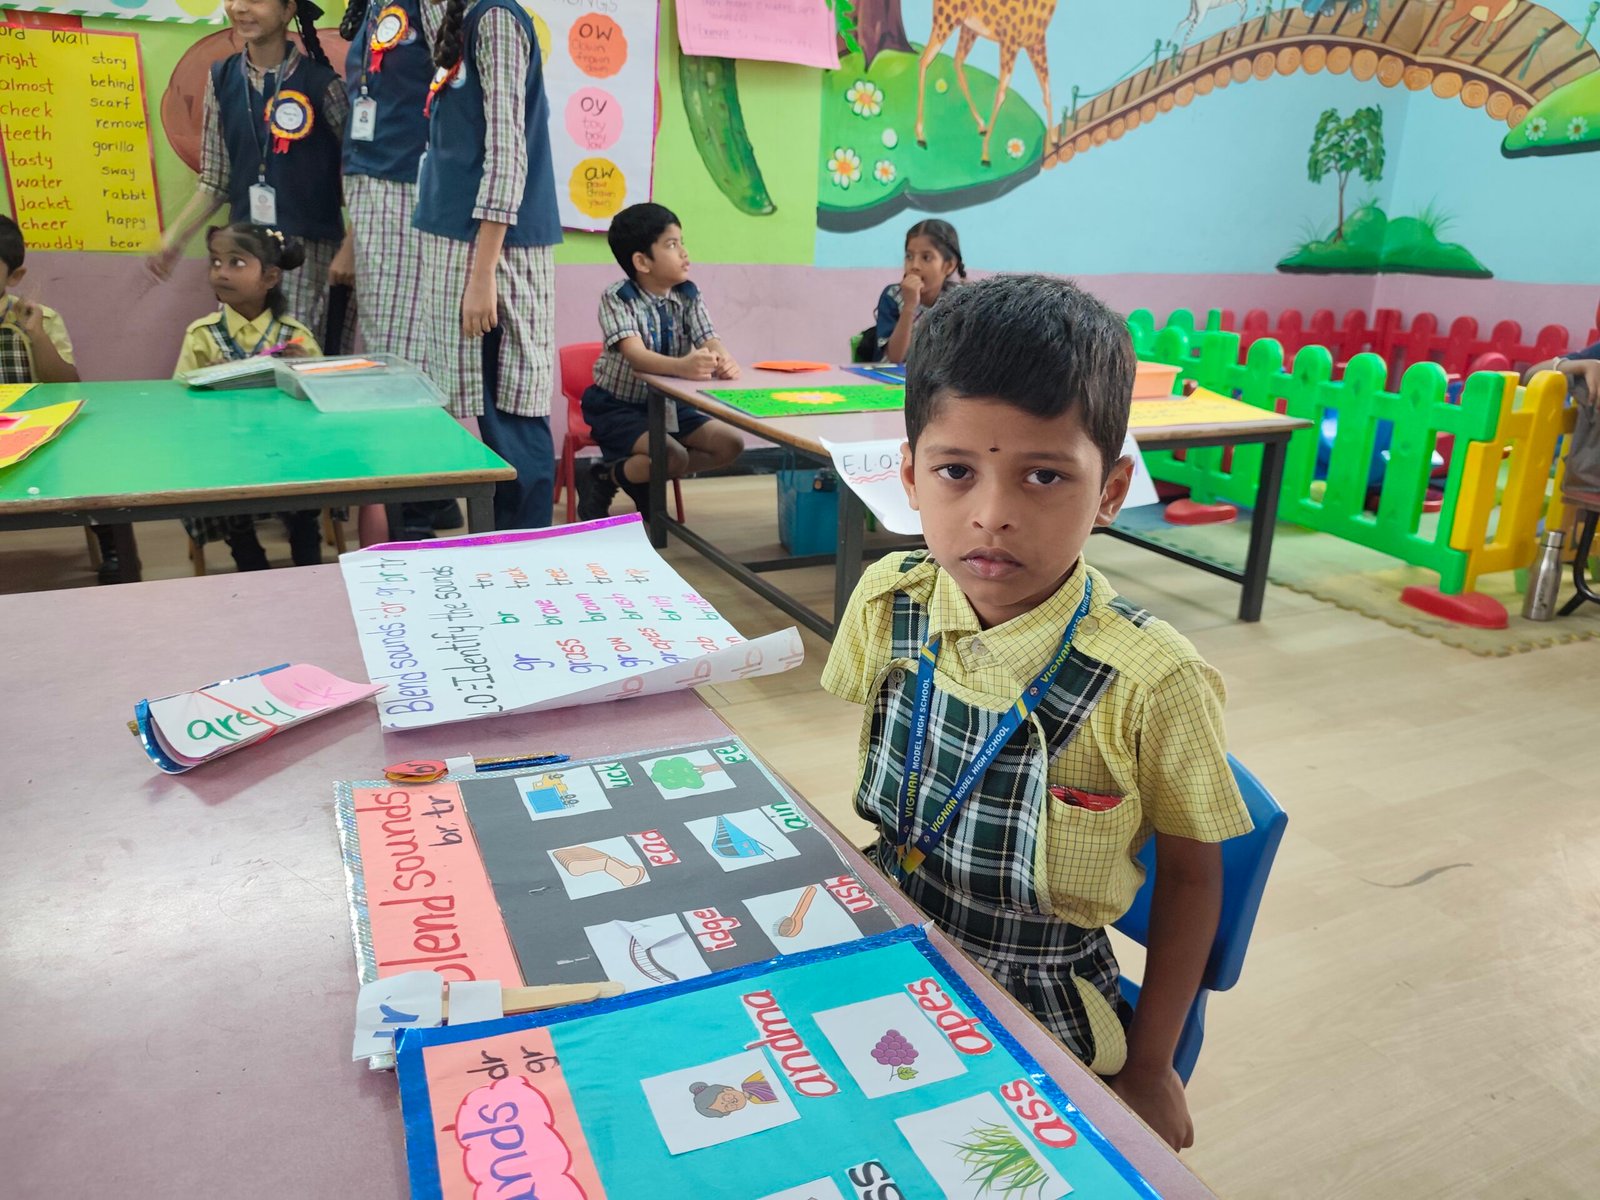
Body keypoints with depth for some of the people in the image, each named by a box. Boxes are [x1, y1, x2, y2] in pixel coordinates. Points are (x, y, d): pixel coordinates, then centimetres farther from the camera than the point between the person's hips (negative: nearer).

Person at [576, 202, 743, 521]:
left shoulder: (688, 295, 0)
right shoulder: (618, 298, -17)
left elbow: (710, 341, -11)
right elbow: (636, 355, -32)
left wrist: (724, 361, -37)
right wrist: (681, 366, -52)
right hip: (618, 407, -6)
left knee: (730, 443, -6)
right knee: (673, 456, -28)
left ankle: (646, 481, 9)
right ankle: (603, 479, -1)